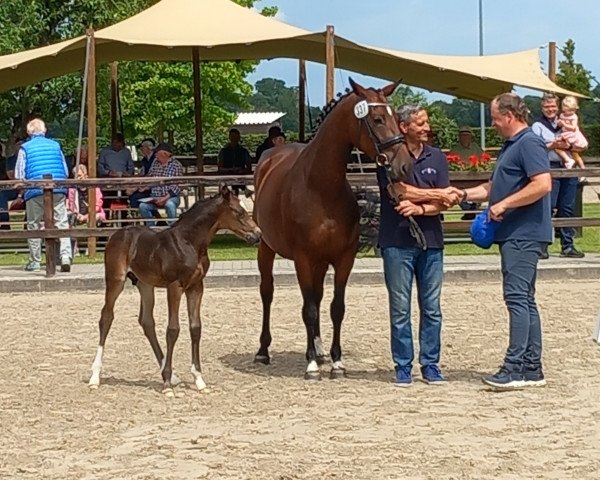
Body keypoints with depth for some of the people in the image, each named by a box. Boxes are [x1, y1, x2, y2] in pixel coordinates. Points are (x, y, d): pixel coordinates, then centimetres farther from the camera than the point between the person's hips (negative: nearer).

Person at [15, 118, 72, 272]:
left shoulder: (25, 148, 5)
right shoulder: (55, 145, 12)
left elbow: (19, 175, 2)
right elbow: (66, 172, 14)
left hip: (35, 192, -1)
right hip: (58, 191, 1)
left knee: (34, 226, 10)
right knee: (62, 224, 0)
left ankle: (34, 261, 13)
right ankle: (65, 255, -17)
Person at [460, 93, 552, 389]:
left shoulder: (529, 143, -13)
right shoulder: (510, 146, 19)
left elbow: (543, 185, -24)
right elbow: (495, 186, 29)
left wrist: (504, 205, -21)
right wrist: (465, 195, 19)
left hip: (524, 234, -11)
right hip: (513, 234, 11)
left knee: (517, 297, -13)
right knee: (524, 300, 10)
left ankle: (515, 368, -14)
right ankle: (532, 369, 13)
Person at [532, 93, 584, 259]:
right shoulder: (538, 126, 5)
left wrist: (569, 144, -7)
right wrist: (553, 145, -19)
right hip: (550, 169, -4)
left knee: (567, 208, 6)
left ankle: (567, 246, 11)